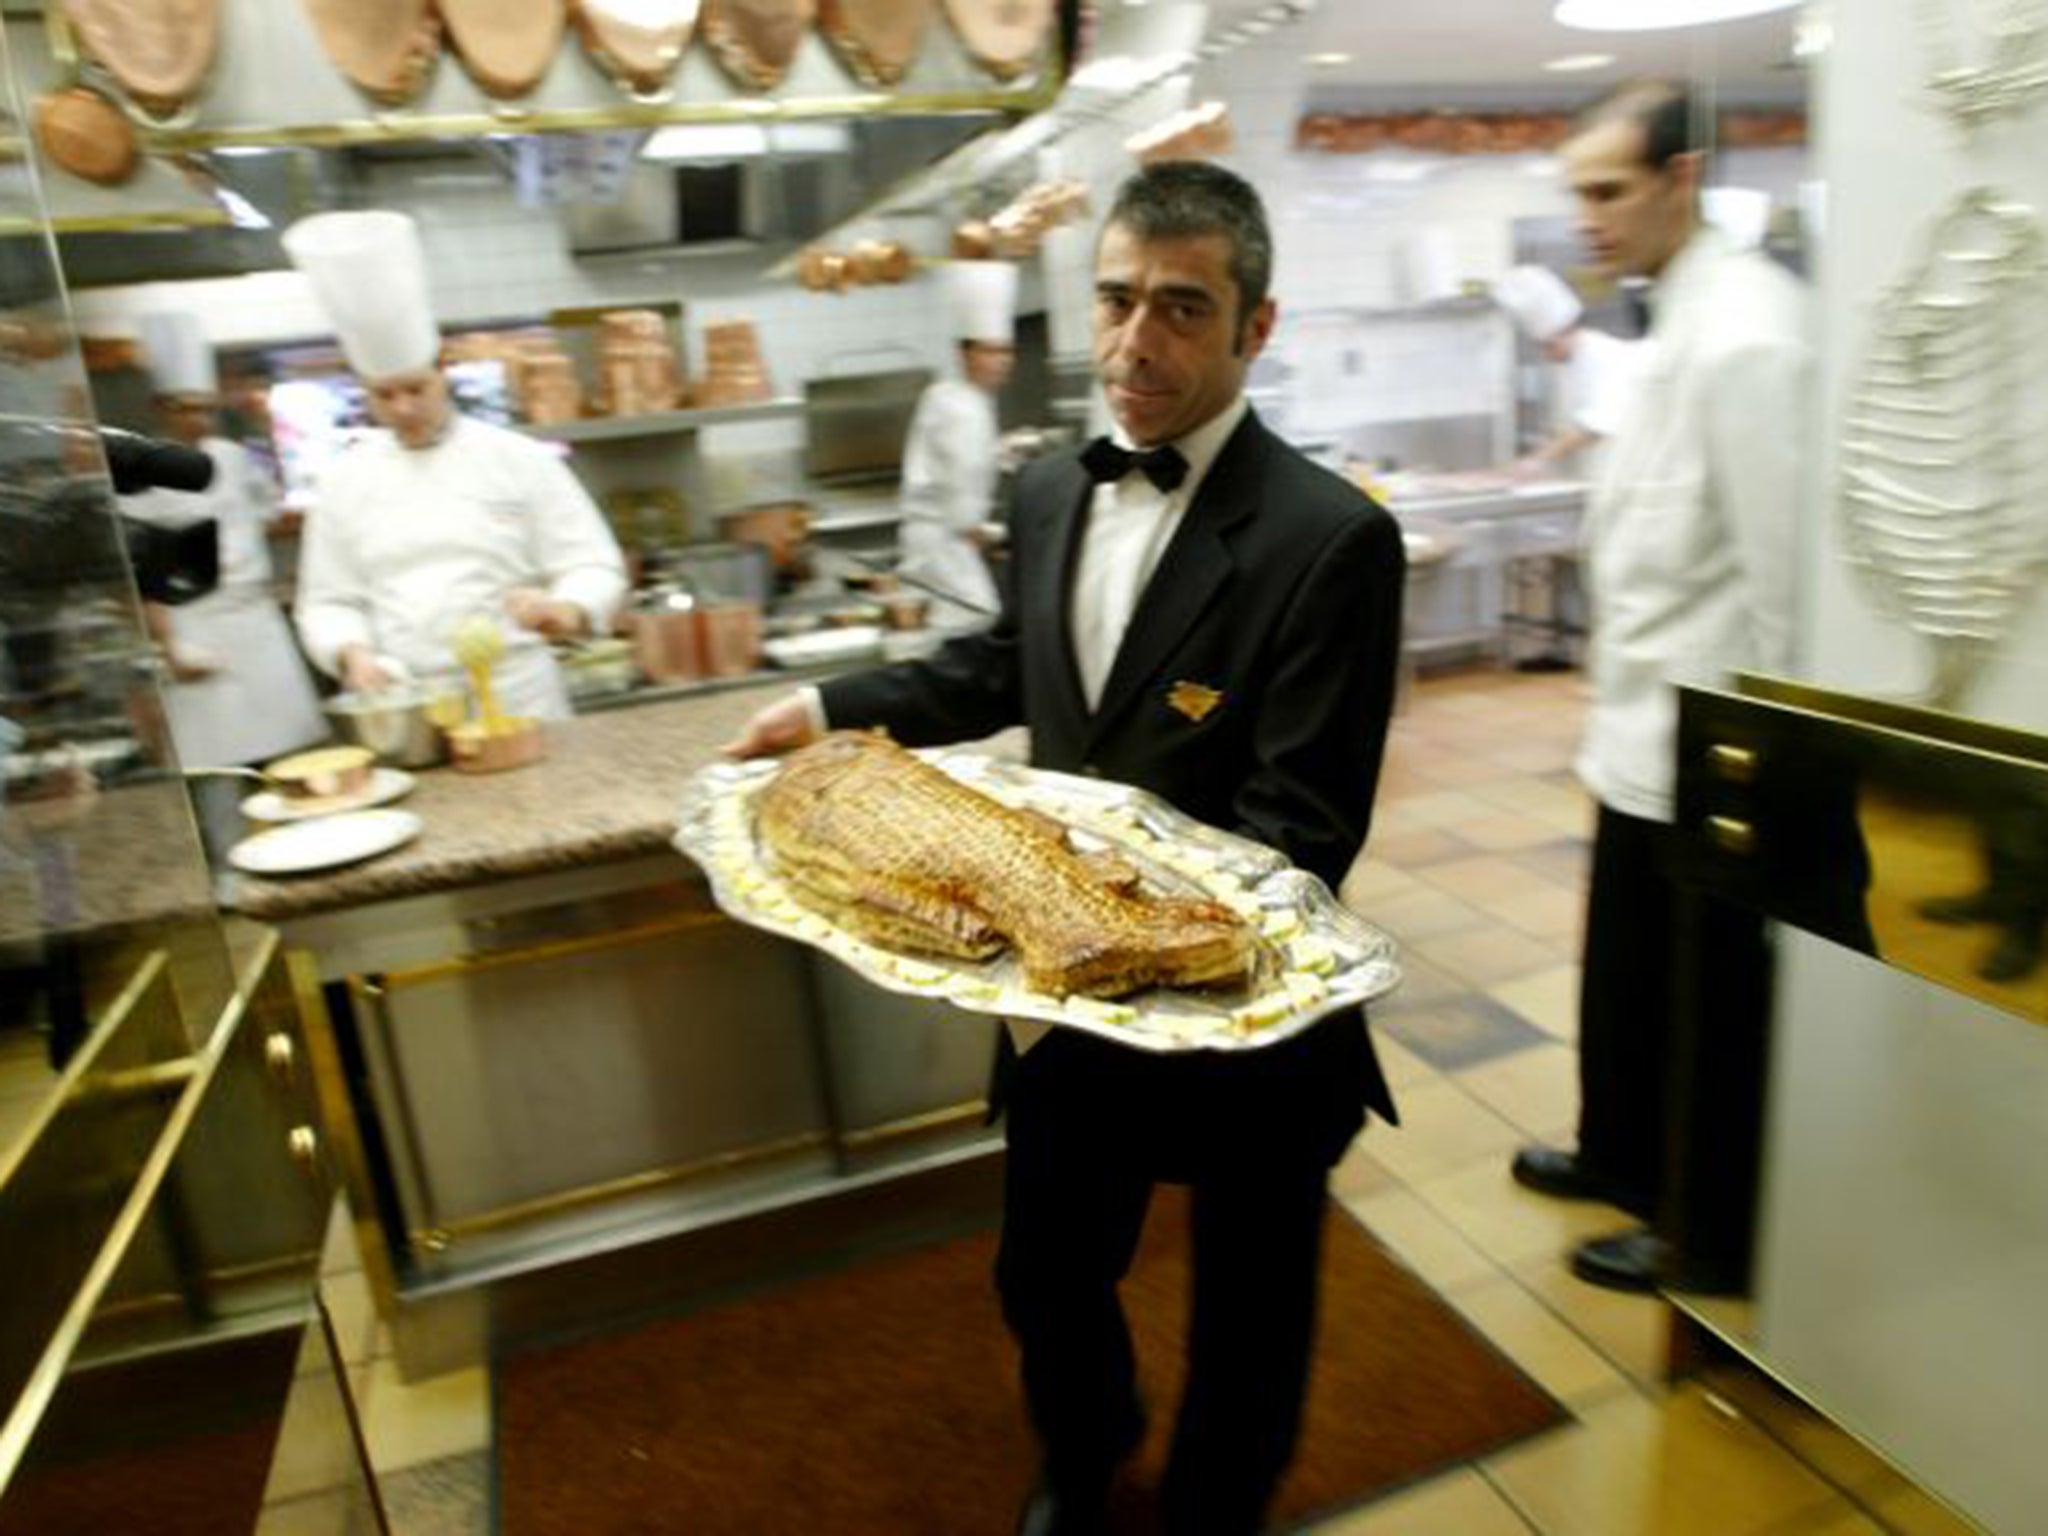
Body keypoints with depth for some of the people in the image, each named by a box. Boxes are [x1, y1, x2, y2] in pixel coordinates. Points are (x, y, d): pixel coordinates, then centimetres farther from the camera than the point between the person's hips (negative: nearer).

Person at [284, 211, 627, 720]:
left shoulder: (520, 459, 1)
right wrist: (354, 654, -9)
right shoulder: (346, 480, 8)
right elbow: (328, 600, 11)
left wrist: (564, 612, -23)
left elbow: (594, 566, -2)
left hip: (517, 699, -2)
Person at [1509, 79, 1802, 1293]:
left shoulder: (1743, 332, -19)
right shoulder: (1683, 317, 11)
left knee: (1707, 1006, 9)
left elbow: (1776, 564, -21)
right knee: (1626, 977, 22)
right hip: (1647, 729, 9)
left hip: (1702, 746, -9)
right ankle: (1622, 1158, 43)